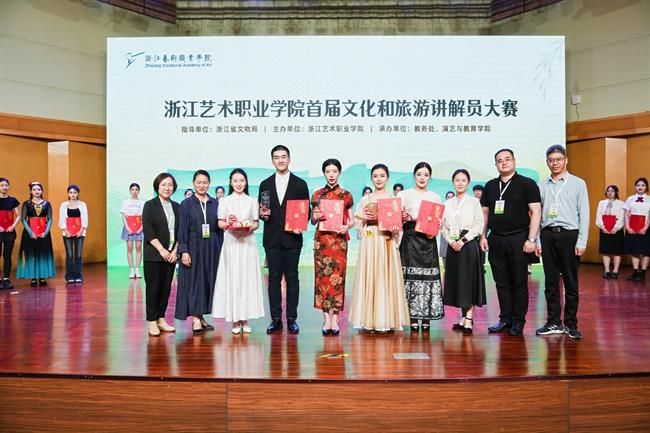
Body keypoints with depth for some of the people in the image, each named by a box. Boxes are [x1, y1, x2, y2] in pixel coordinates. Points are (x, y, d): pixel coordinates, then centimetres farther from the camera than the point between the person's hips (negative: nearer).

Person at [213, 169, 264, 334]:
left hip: (248, 243, 1)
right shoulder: (224, 201, 8)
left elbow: (257, 222, 10)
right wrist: (228, 224, -14)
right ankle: (235, 320, 4)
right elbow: (220, 223, 7)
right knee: (232, 279, -3)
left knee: (248, 278, -1)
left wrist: (251, 227, -10)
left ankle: (245, 319, 7)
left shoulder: (252, 201, 11)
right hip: (231, 243, -1)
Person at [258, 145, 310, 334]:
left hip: (292, 238, -1)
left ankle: (292, 319, 11)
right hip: (272, 239, 2)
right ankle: (275, 319, 11)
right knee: (274, 278, 4)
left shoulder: (300, 184, 5)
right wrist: (262, 214, -9)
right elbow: (261, 210, 14)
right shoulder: (265, 184, 11)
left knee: (292, 278, 3)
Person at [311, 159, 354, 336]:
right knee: (322, 276, -3)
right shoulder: (317, 195, 9)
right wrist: (316, 217, -8)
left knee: (337, 276, -4)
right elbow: (312, 221, 13)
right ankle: (326, 318, 2)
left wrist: (347, 226, -11)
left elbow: (352, 220, 10)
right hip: (321, 239, 1)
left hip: (339, 239, -1)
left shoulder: (346, 195, 7)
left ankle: (335, 318, 1)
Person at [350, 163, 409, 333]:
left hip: (387, 243, -1)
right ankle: (370, 320, 4)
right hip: (369, 242, 1)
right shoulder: (365, 199, 11)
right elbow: (359, 225, 10)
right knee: (369, 277, -2)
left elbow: (399, 222, 5)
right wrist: (364, 218, -9)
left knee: (387, 276, -3)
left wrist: (395, 227, -16)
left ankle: (387, 320, 3)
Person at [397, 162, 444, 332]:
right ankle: (413, 319, 0)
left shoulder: (436, 198, 15)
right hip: (410, 240, -2)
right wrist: (404, 218, -15)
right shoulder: (404, 195, 8)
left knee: (429, 277, -3)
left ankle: (426, 318, 4)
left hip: (428, 241, 2)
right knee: (410, 277, -6)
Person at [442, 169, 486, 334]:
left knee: (468, 280, -5)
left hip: (469, 244, -4)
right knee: (456, 281, 5)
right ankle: (464, 317, 14)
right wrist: (451, 241, -7)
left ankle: (469, 319, -2)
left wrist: (463, 240, -13)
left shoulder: (474, 201, 1)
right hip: (453, 245, 4)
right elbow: (444, 226, 9)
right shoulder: (448, 203, 12)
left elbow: (479, 225, -6)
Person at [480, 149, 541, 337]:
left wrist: (531, 239, -13)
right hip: (495, 239, 4)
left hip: (518, 238, -4)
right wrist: (483, 236, 8)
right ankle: (505, 319, 18)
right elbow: (485, 213, 17)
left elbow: (535, 212, -6)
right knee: (501, 282, 8)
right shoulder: (490, 186, 13)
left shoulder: (527, 184, 0)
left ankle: (518, 321, 11)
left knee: (519, 283, 2)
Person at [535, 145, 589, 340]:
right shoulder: (542, 185, 9)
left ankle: (570, 324, 12)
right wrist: (537, 241, 4)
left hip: (569, 235, -2)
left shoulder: (577, 183, 3)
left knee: (571, 282, 3)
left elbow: (584, 214, -1)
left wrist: (581, 242, -7)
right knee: (551, 282, 7)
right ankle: (554, 323, 15)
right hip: (547, 235, 3)